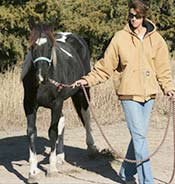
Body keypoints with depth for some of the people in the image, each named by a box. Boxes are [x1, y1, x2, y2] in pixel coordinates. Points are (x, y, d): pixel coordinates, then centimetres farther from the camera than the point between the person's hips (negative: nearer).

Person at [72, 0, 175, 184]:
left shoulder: (156, 39, 4)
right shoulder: (120, 38, -2)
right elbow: (105, 65, 3)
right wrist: (88, 79, -4)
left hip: (149, 93, 3)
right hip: (129, 93, -3)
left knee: (138, 136, 11)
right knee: (139, 136, -7)